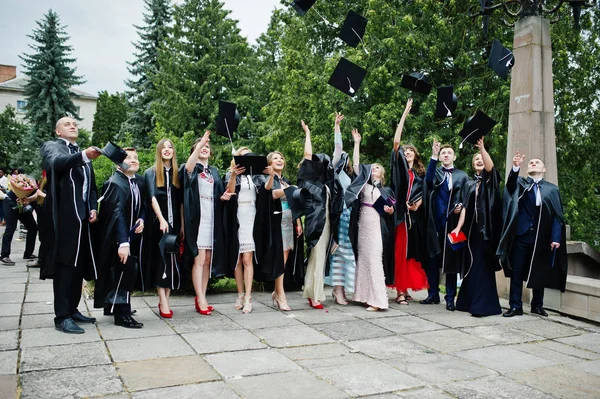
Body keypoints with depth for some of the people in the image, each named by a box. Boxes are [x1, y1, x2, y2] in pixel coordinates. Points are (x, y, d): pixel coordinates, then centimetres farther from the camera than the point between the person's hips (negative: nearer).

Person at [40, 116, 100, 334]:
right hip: (64, 216, -7)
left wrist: (93, 208, 4)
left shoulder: (83, 155, 21)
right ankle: (62, 316, -3)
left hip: (82, 216, 7)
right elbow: (57, 162, -22)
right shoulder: (51, 146, 2)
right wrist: (83, 155, -39)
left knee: (79, 265, 10)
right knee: (64, 265, -7)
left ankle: (72, 309, 20)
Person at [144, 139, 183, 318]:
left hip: (175, 222, 3)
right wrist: (161, 220, -20)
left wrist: (183, 224, 1)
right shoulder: (151, 172, 3)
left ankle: (165, 300, 7)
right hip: (158, 222, -3)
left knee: (172, 260, 2)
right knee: (161, 260, -5)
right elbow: (152, 197, -8)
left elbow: (180, 201, 9)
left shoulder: (177, 173, 11)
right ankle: (163, 302, -4)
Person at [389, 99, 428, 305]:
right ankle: (399, 291, -2)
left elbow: (424, 192, 17)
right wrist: (404, 115, -3)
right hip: (402, 213, -4)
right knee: (400, 251, -5)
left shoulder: (420, 174, 17)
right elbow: (396, 142, -2)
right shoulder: (400, 167, 7)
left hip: (415, 216, 4)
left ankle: (405, 288, 16)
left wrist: (419, 202, -7)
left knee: (411, 252, 7)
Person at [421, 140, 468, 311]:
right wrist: (433, 156, -22)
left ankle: (450, 298, 8)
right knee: (433, 258, 4)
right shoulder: (435, 172, 10)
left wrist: (460, 206, -10)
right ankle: (433, 294, 15)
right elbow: (429, 179, -14)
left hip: (452, 222, 0)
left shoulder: (462, 175, 12)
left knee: (451, 259, 1)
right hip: (435, 221, 1)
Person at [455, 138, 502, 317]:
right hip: (472, 228, 4)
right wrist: (458, 227, -2)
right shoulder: (469, 184, 15)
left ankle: (483, 304, -5)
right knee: (472, 264, 8)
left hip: (487, 227, -4)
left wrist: (482, 147, -30)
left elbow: (490, 166, -19)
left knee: (483, 265, -7)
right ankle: (469, 301, 16)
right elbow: (465, 207, 8)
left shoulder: (490, 179, 5)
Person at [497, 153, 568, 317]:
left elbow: (557, 215, 3)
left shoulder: (552, 189, 8)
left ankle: (537, 305, 23)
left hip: (542, 238, 1)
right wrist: (515, 167, -36)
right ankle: (516, 306, 8)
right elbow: (511, 182, -16)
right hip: (521, 234, -1)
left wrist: (556, 238, -7)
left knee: (540, 272, 9)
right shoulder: (520, 183, 9)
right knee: (517, 272, 1)